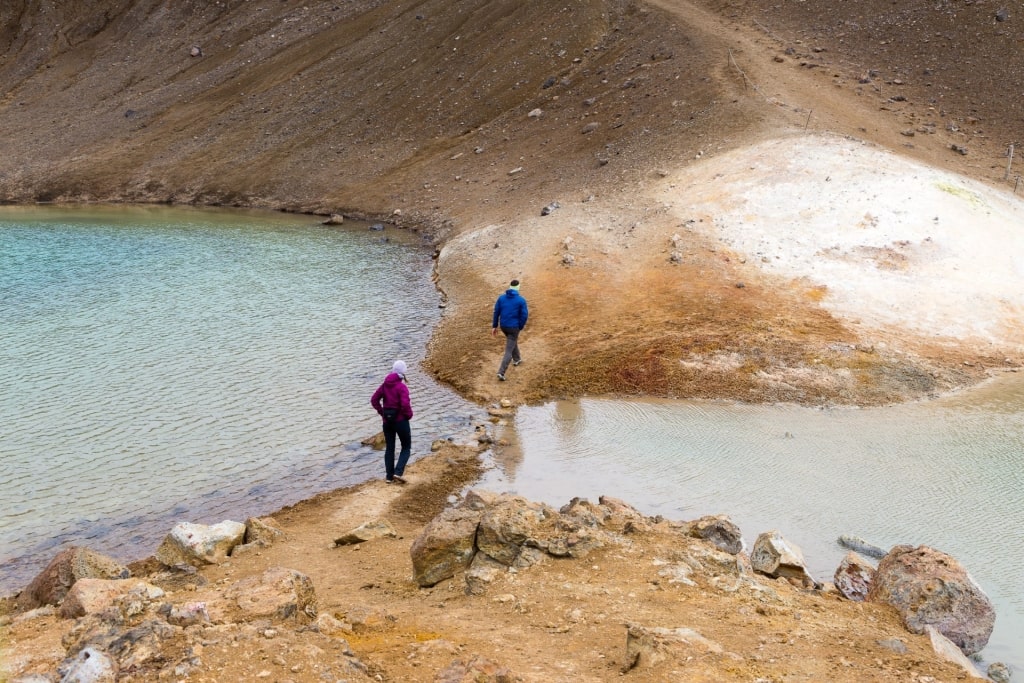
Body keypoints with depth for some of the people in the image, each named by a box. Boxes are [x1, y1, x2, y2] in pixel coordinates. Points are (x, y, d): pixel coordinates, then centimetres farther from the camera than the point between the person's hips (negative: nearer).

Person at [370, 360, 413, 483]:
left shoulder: (385, 385, 2)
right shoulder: (402, 387, -17)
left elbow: (374, 400, 3)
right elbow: (405, 404, -27)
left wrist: (382, 413, 8)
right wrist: (409, 415, -9)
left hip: (387, 421, 5)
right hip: (401, 421, -5)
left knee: (389, 448, 15)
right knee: (406, 447, 10)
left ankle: (389, 476, 16)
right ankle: (398, 472, -6)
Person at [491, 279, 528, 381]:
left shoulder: (501, 298, -3)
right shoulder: (521, 300, -14)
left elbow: (496, 312, -1)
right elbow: (524, 315, -12)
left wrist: (494, 326, 7)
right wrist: (520, 327, 4)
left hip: (503, 326, 5)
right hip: (514, 327, -5)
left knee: (512, 340, 35)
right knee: (509, 350, -1)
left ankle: (516, 359, 53)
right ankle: (501, 372, -11)